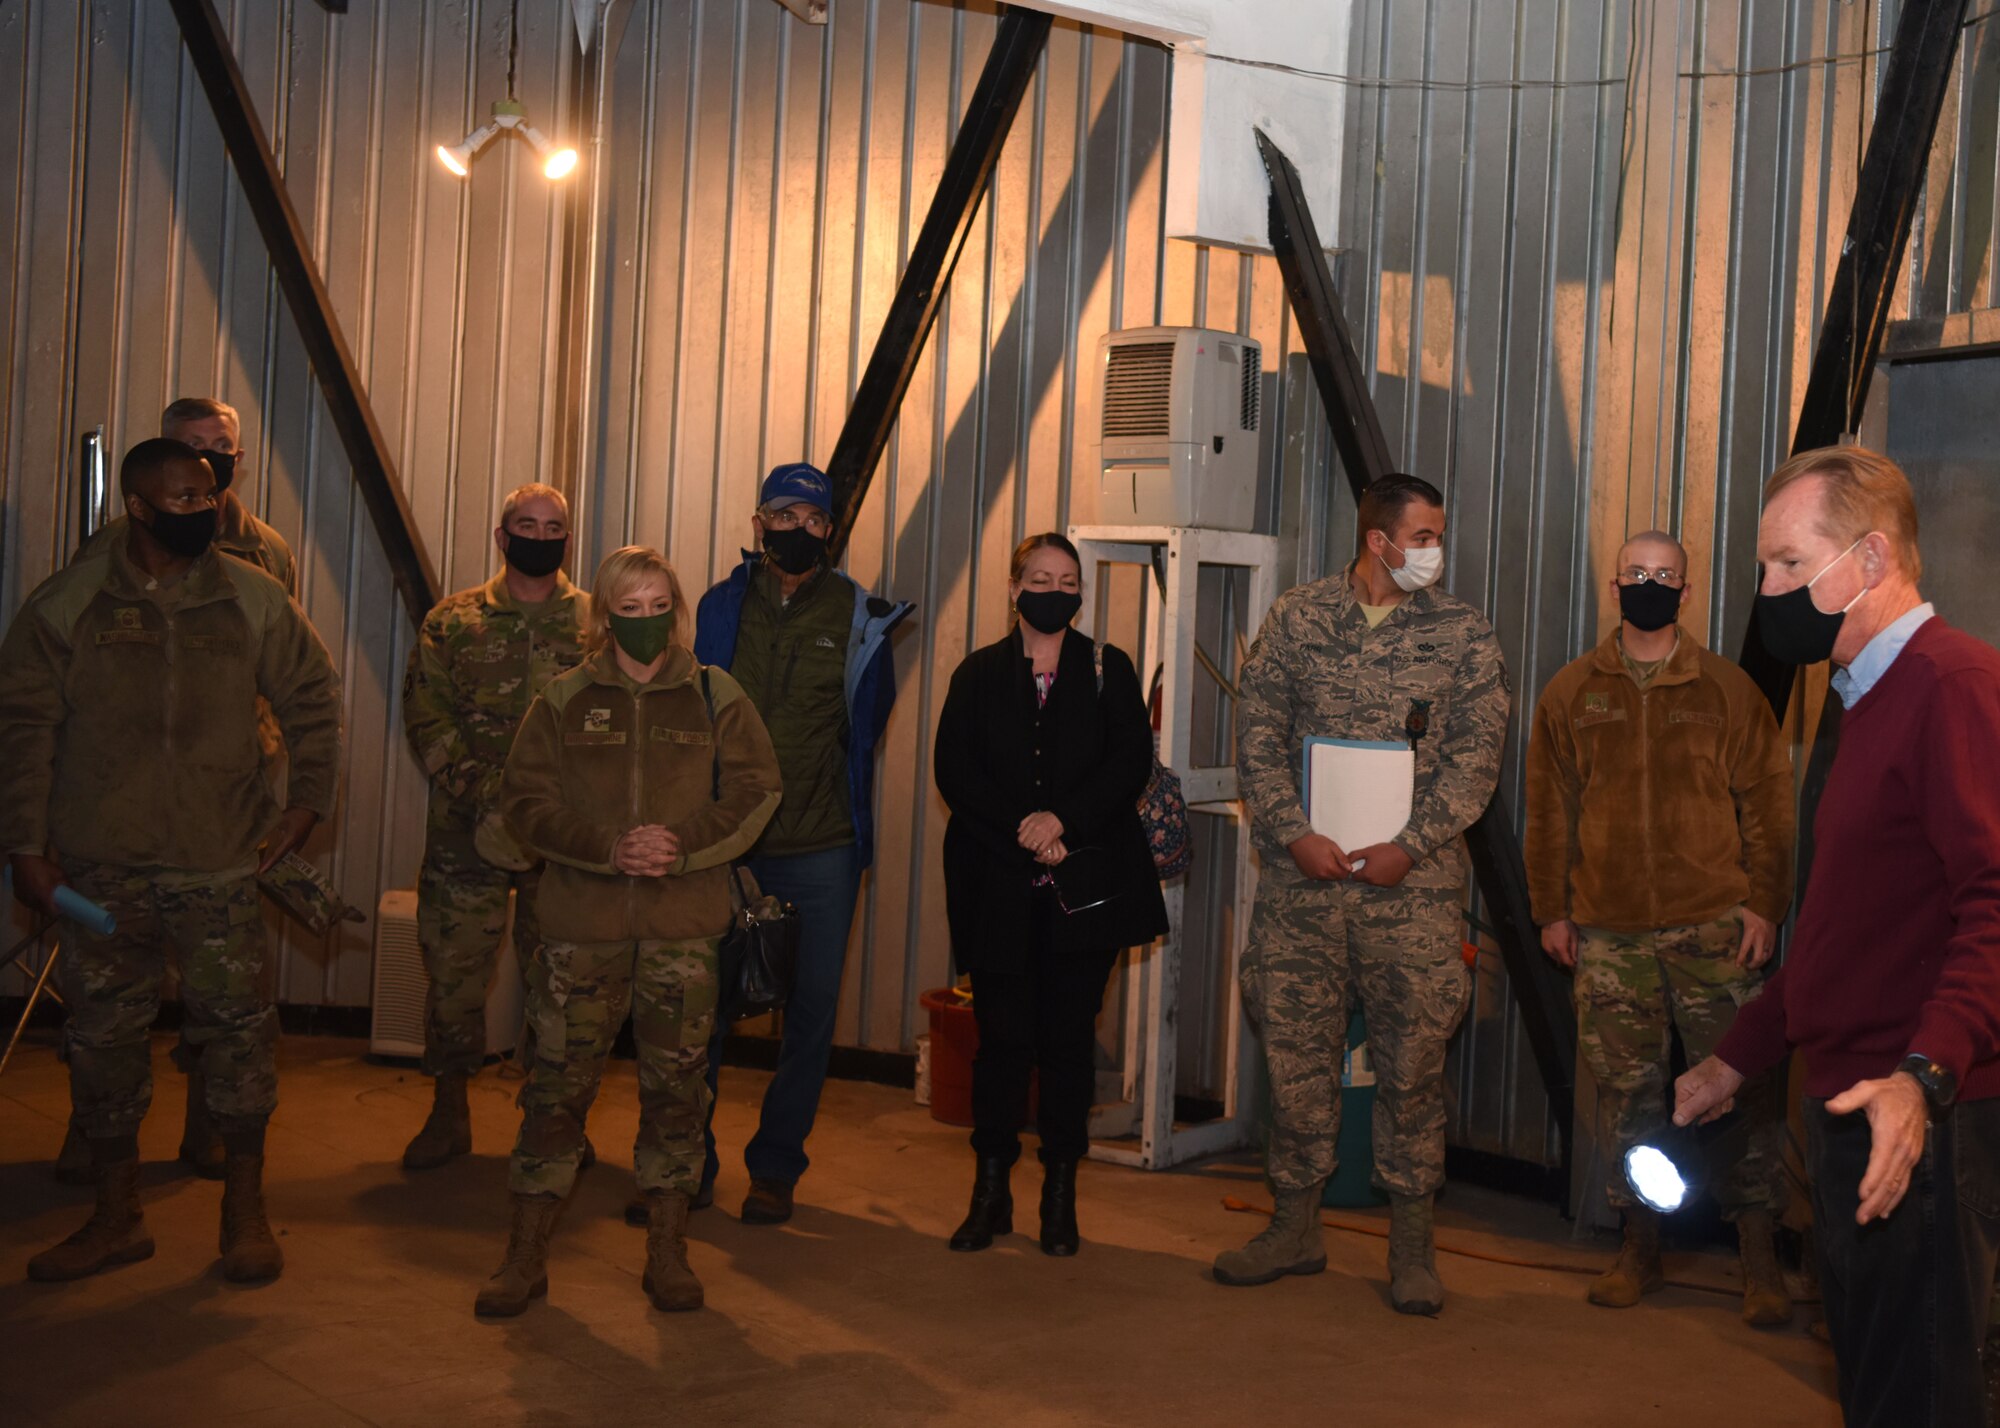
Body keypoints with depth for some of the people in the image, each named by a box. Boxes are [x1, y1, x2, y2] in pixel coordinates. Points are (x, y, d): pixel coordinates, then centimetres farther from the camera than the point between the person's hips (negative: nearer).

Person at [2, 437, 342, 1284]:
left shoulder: (253, 600, 2)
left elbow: (312, 698, 10)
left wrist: (307, 801, 3)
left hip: (219, 864, 0)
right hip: (99, 866, 1)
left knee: (236, 1028, 1)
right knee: (104, 1036, 9)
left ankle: (245, 1209, 18)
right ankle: (116, 1217, 25)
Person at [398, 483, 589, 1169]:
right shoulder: (453, 620, 6)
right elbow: (425, 713, 0)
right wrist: (482, 790, -12)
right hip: (468, 829, 0)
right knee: (453, 970, 4)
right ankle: (449, 1113, 21)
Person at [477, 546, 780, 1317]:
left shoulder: (715, 696, 7)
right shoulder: (563, 699, 7)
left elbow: (754, 793, 2)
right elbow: (525, 799, 1)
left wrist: (682, 846, -14)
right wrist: (607, 848, -14)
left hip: (683, 925, 0)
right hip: (581, 918, 0)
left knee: (675, 1085, 5)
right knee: (559, 1081, 1)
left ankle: (668, 1252, 18)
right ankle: (526, 1254, 13)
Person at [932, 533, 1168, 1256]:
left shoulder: (1108, 669, 8)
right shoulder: (978, 674, 9)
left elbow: (1131, 763, -3)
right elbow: (955, 771, -1)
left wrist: (1064, 819, -16)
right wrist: (1023, 833, -13)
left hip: (1086, 884, 0)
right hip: (998, 889, 0)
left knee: (1069, 1038, 3)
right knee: (1002, 1036, 1)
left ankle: (1060, 1195, 14)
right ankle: (990, 1193, 13)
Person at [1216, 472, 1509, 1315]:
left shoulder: (1463, 635, 4)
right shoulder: (1295, 619, 6)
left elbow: (1476, 758, -1)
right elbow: (1258, 735, 3)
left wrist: (1410, 847, -11)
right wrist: (1294, 834, -8)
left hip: (1412, 886, -1)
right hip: (1302, 877, 1)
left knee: (1412, 1063, 3)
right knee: (1295, 1052, 7)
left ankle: (1411, 1242, 17)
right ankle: (1295, 1227, 22)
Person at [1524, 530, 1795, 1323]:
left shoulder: (1727, 689, 5)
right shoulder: (1571, 692, 8)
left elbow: (1766, 804, 5)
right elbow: (1549, 810, 10)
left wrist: (1765, 904, -2)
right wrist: (1551, 909, 6)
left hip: (1714, 926, -1)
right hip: (1608, 930, 1)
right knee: (1626, 1088, 7)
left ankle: (1758, 1257, 11)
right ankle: (1640, 1247, 21)